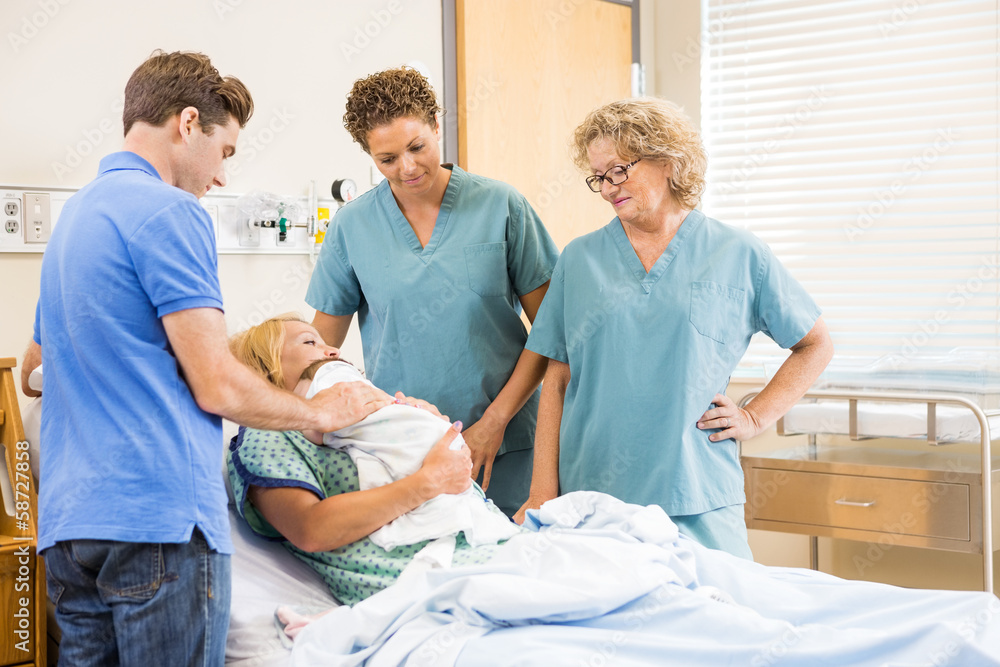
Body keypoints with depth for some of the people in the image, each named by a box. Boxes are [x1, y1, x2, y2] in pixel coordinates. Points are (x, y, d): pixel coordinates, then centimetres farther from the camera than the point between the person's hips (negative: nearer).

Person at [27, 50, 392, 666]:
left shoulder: (75, 213, 19)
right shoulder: (170, 212, -10)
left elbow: (36, 370, 31)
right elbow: (218, 388, -14)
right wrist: (323, 411, 4)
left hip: (68, 523, 9)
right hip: (160, 521, -9)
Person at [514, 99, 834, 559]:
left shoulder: (738, 255, 5)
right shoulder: (579, 260, 9)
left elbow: (816, 346, 15)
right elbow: (557, 382, 7)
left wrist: (755, 417, 4)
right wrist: (542, 495, -1)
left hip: (700, 502, -1)